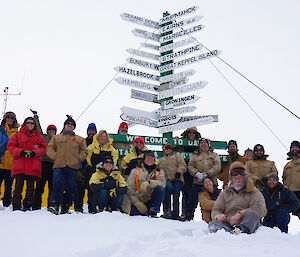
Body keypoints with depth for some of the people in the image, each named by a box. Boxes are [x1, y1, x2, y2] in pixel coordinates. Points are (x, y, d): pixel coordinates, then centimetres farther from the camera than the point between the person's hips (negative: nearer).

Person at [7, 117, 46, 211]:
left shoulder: (39, 137, 17)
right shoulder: (17, 135, 14)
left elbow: (43, 148, 9)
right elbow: (10, 146, 5)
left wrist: (34, 153, -10)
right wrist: (21, 152, -11)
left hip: (33, 167, 1)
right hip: (19, 166, -1)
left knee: (30, 187, 2)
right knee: (18, 186, -6)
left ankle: (27, 207, 9)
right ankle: (16, 207, -1)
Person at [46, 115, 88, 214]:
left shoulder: (80, 139, 20)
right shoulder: (56, 138, 18)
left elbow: (84, 151, 19)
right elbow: (49, 149, 14)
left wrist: (79, 158, 2)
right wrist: (55, 156, -1)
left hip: (73, 166, 1)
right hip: (59, 166, -1)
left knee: (70, 188, -1)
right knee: (58, 184, -17)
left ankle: (65, 208, 5)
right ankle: (54, 204, -20)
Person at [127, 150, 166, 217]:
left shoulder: (159, 172, 12)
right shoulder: (135, 171, 8)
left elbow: (162, 183, -10)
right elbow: (129, 188, -1)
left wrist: (149, 183, -28)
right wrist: (137, 203, -13)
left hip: (151, 201, 0)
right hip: (137, 201, 0)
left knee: (160, 189, -25)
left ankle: (153, 212, -22)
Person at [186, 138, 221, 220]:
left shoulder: (214, 155, 13)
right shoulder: (195, 156, 18)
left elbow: (217, 167, -2)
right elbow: (190, 166, 5)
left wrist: (206, 174, -15)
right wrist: (197, 173, -14)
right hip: (197, 183, 1)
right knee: (192, 202, 0)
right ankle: (189, 218, 10)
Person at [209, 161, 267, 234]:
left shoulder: (253, 192, 18)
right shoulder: (225, 193, 28)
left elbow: (261, 209, -1)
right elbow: (215, 210, 21)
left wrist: (240, 214, -16)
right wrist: (218, 216, -7)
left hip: (247, 223, -2)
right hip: (227, 224, 2)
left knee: (252, 214, -34)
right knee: (213, 224, -29)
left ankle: (241, 231, -60)